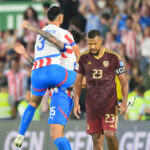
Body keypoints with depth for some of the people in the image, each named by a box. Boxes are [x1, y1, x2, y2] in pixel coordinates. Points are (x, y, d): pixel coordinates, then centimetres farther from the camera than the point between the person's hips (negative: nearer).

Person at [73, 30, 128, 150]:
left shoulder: (113, 57, -3)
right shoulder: (83, 58, 4)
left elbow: (124, 82, 1)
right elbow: (78, 82, 12)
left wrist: (124, 102, -11)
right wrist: (76, 102, 2)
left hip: (109, 103, -3)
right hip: (92, 106, 3)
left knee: (110, 134, -17)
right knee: (97, 139, 0)